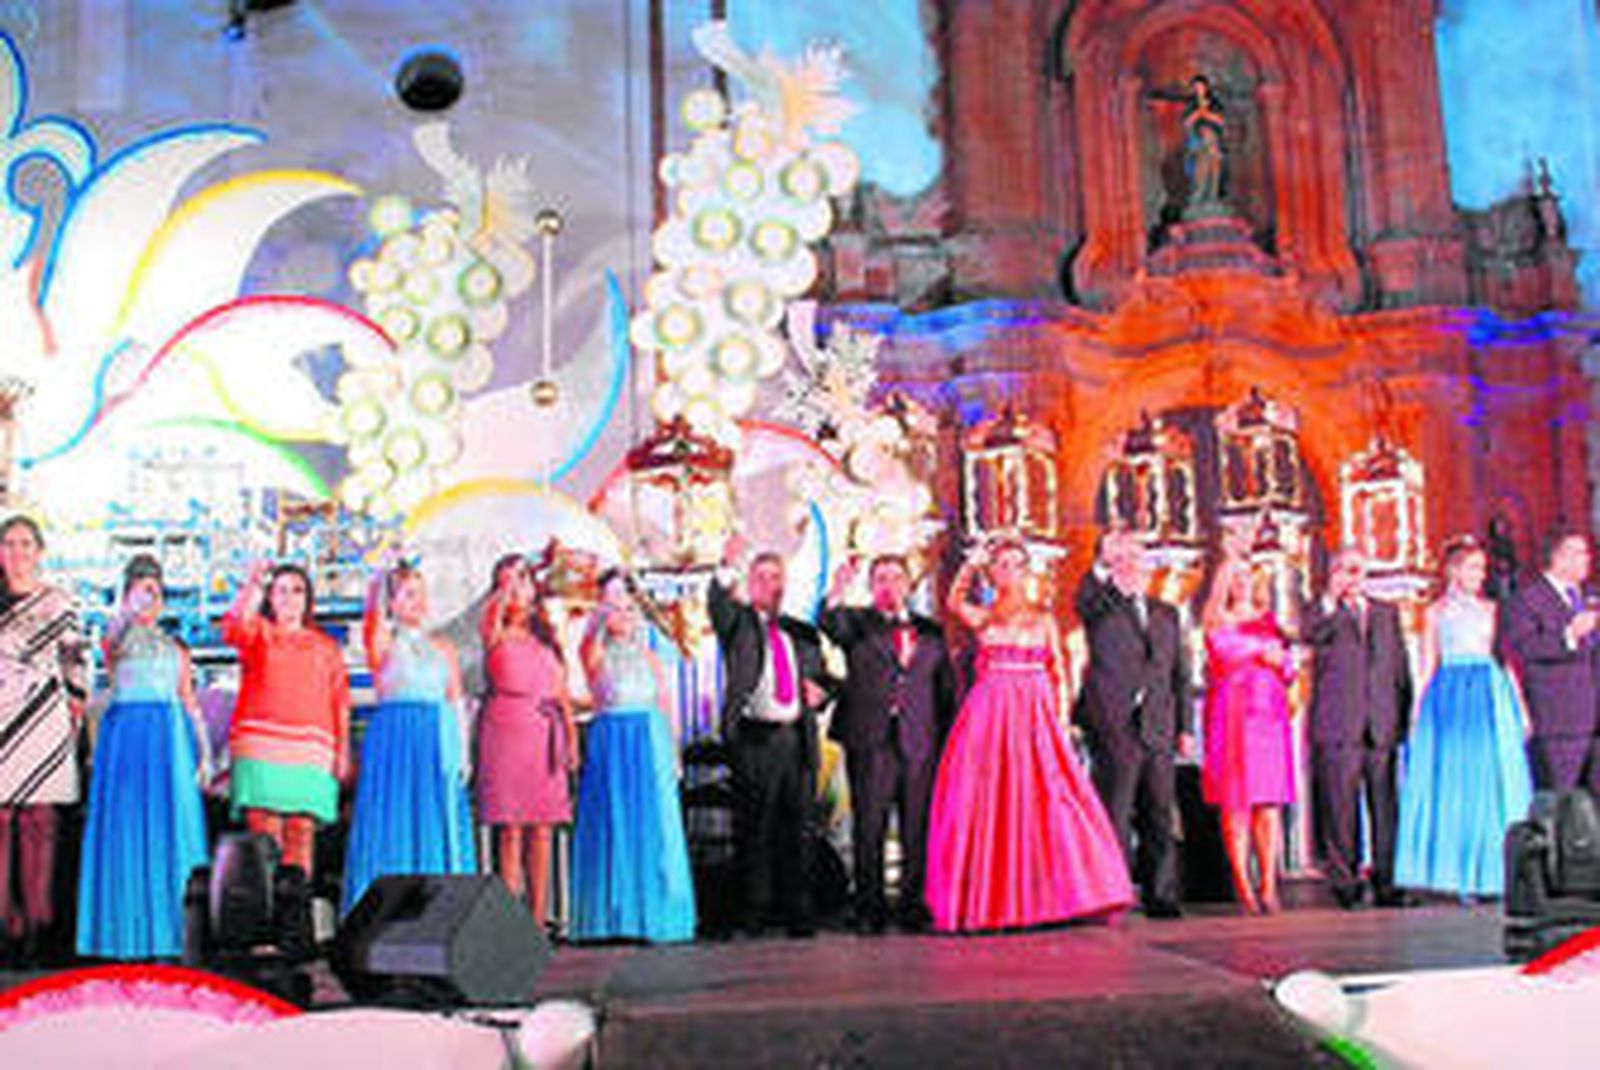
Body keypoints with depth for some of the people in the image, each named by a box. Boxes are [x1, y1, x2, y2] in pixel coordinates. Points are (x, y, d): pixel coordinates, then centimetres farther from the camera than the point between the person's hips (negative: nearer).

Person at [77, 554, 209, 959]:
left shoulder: (175, 649, 18)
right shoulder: (118, 638, 9)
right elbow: (114, 639, -16)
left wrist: (204, 750, 7)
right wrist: (130, 611, -35)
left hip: (170, 739, 2)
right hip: (127, 733, -2)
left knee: (171, 829, -3)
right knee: (127, 826, -6)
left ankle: (170, 931, -2)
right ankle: (128, 935, -3)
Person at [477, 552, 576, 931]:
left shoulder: (545, 637, 18)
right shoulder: (496, 634, 5)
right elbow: (492, 615, -20)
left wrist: (571, 735, 10)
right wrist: (503, 592, -37)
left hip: (545, 733, 4)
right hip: (507, 729, -4)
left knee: (542, 829, 3)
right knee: (511, 828, -7)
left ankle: (539, 917, 8)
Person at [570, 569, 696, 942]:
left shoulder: (648, 656, 12)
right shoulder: (595, 653, 2)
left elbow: (663, 707, 13)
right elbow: (590, 647, -23)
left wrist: (673, 755, 9)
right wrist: (604, 616, -37)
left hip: (650, 743, 3)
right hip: (610, 743, -3)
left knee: (653, 827, 1)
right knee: (611, 826, -3)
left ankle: (654, 913, 7)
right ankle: (612, 917, 2)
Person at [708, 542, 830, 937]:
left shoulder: (801, 632, 21)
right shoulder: (738, 622, 9)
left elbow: (820, 675, 26)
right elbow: (716, 604, -12)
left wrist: (818, 690, 2)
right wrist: (727, 567, -30)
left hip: (797, 738, 4)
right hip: (754, 738, -3)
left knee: (798, 829, 4)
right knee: (753, 830, -3)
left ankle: (798, 912, 10)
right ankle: (755, 912, 3)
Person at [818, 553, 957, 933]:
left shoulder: (930, 631, 17)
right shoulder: (857, 623, 11)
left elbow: (946, 692, 16)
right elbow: (829, 625, -13)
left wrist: (947, 743, 7)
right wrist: (837, 594, -33)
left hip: (920, 744, 2)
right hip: (870, 742, -2)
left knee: (919, 830, 1)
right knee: (868, 827, -1)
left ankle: (914, 906, 10)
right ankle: (870, 909, 7)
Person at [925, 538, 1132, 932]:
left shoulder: (1044, 619, 13)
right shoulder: (982, 617, 10)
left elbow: (1058, 674, 11)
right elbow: (954, 603, -12)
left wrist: (1060, 716, 0)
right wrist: (969, 566, -19)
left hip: (1035, 718, 1)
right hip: (990, 715, -1)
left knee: (1043, 800, -6)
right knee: (986, 802, -5)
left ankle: (1052, 894, 0)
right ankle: (985, 901, -1)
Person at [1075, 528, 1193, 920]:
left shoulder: (1167, 614, 20)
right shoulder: (1100, 607, 6)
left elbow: (1180, 674, 19)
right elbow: (1084, 599, -19)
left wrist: (1185, 727, 12)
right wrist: (1104, 564, -37)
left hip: (1159, 730, 5)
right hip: (1114, 728, -4)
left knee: (1159, 817, 7)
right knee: (1115, 817, -5)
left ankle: (1160, 895, 14)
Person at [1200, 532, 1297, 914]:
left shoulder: (1269, 620, 19)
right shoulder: (1217, 620, 11)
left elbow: (1289, 668, 17)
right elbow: (1224, 652, -9)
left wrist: (1279, 661, -2)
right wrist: (1264, 650, -1)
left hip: (1268, 711, 3)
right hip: (1232, 711, -3)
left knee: (1270, 800, -4)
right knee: (1235, 801, -7)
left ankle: (1268, 884, -2)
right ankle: (1243, 886, -5)